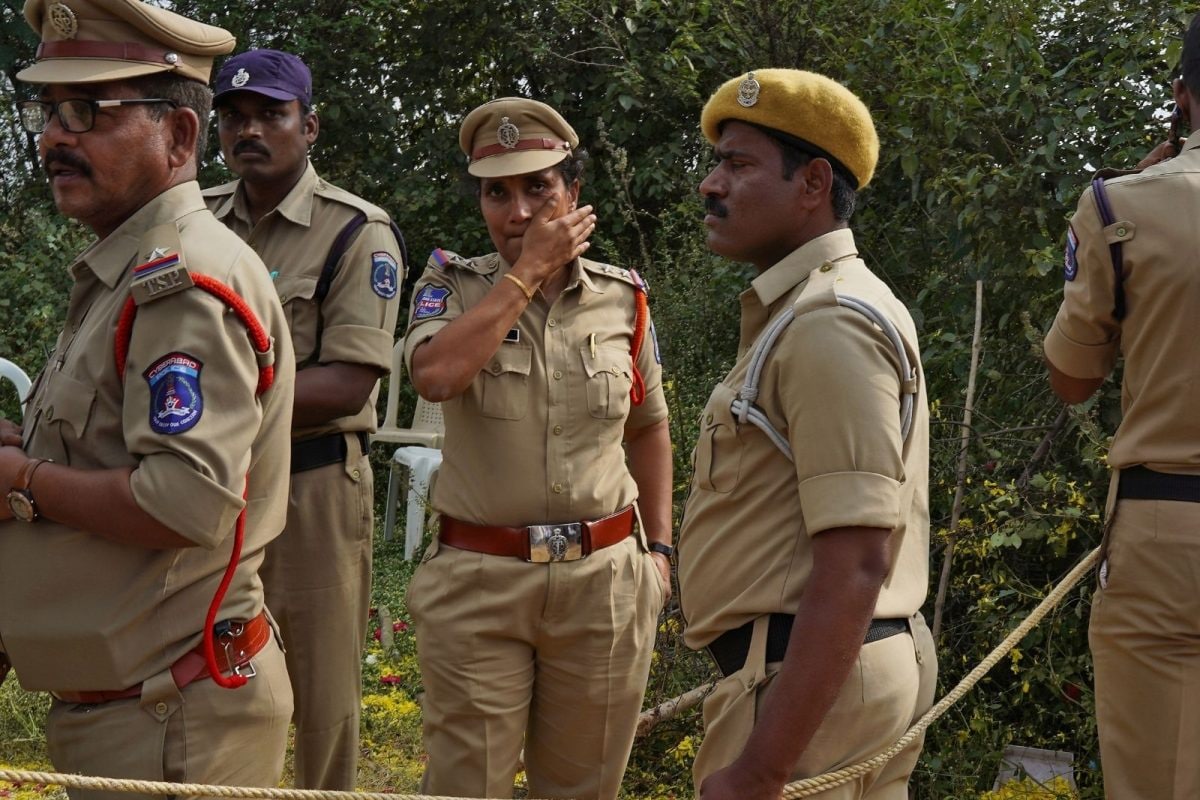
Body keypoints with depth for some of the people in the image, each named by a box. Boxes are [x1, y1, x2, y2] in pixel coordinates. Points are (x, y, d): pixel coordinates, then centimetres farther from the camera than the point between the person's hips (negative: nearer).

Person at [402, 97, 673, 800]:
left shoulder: (622, 299, 5)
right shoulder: (454, 286, 0)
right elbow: (436, 375, -23)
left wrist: (659, 547, 10)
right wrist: (530, 268, -15)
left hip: (604, 578, 2)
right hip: (478, 581, -2)